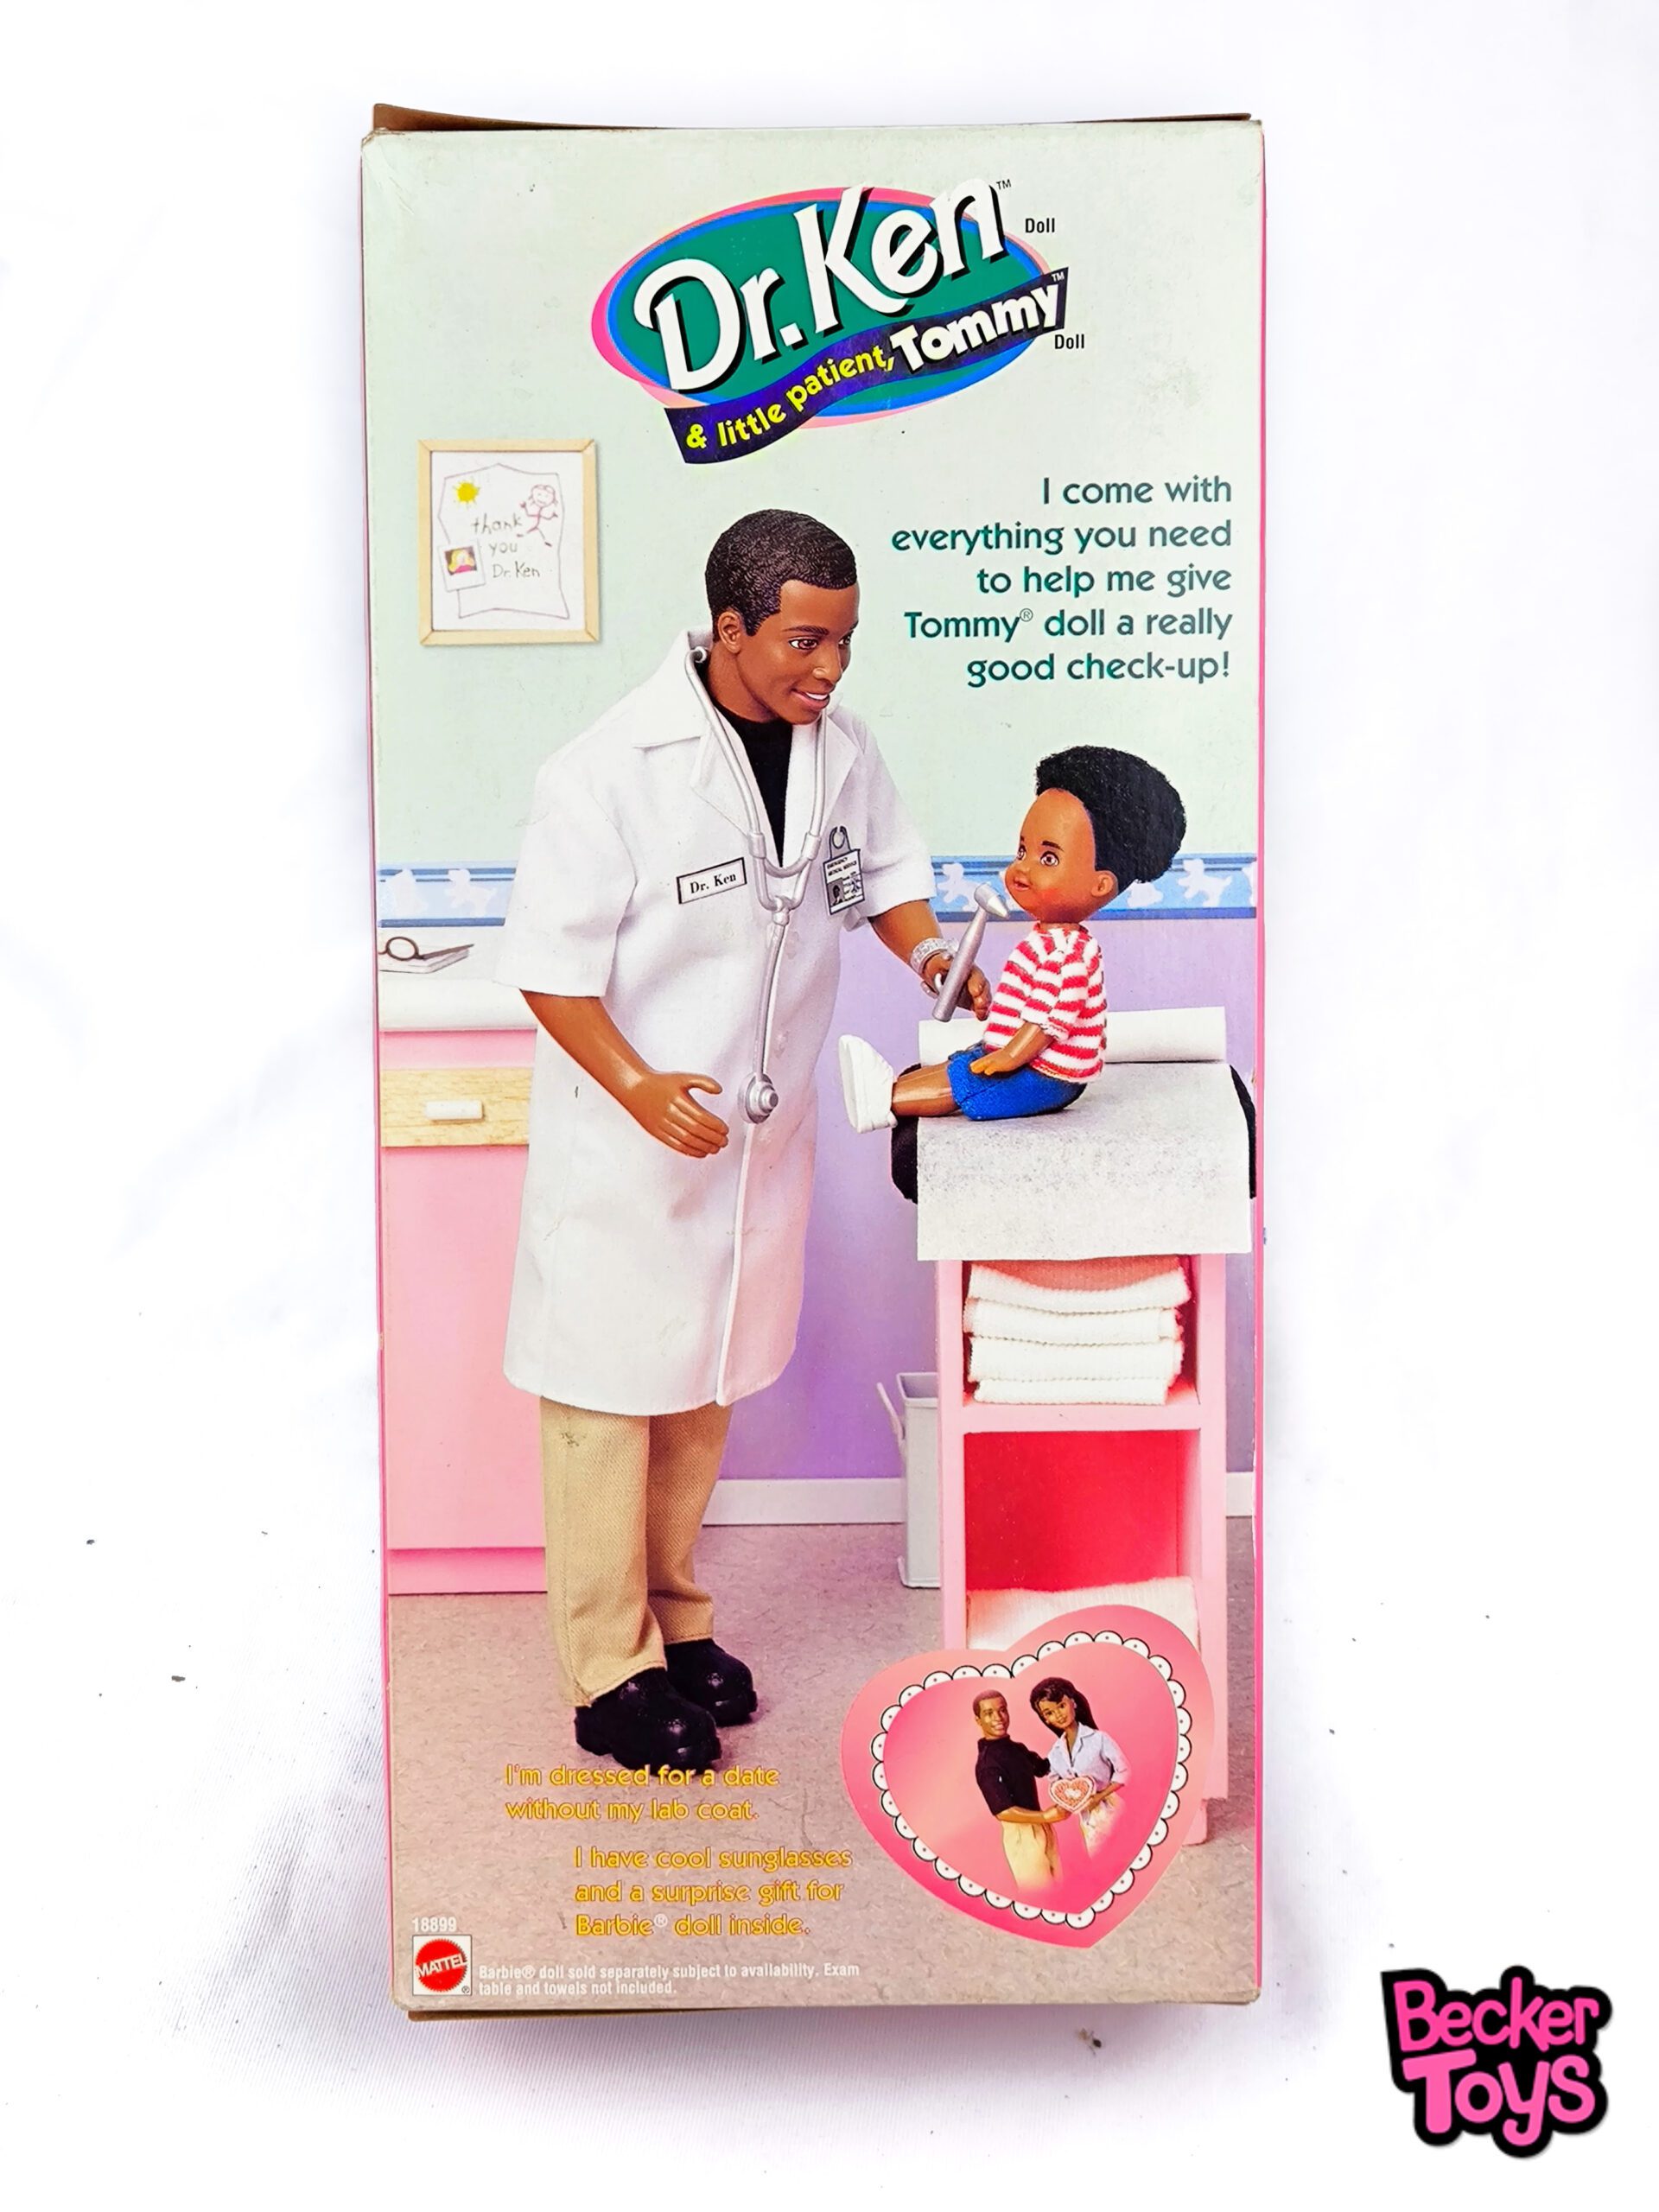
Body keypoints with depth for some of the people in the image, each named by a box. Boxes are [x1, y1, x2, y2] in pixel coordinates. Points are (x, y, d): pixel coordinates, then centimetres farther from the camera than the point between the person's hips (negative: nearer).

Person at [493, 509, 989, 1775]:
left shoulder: (840, 747, 1)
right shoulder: (610, 771, -18)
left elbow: (884, 870, 17)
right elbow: (550, 969, -16)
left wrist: (933, 958, -1)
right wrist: (640, 1087, -28)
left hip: (759, 1135, 6)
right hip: (626, 1139, -6)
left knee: (707, 1383, 18)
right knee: (610, 1391, 4)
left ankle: (671, 1615, 36)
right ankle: (608, 1672, 20)